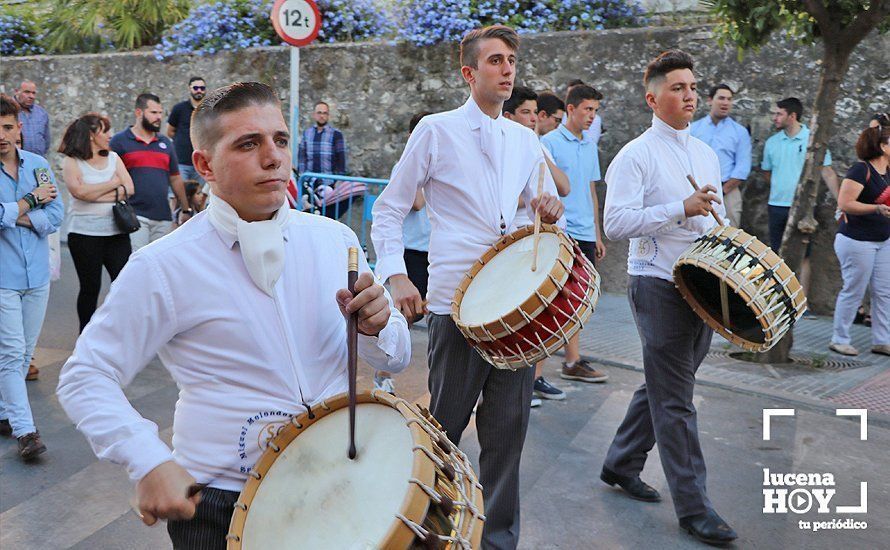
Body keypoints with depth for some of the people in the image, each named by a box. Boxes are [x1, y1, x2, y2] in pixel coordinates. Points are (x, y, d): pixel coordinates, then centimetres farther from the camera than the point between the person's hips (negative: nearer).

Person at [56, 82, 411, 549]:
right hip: (221, 507, -3)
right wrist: (150, 463, -20)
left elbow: (396, 357, 7)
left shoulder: (336, 240, -1)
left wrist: (376, 328, -16)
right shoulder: (162, 267, -12)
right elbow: (84, 379, -6)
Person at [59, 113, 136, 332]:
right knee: (90, 287, 6)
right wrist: (113, 184, -7)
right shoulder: (71, 162, -1)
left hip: (116, 230, 3)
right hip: (84, 234, -3)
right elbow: (80, 191, -18)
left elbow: (129, 188, -2)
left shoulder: (113, 158, 11)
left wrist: (94, 194, -11)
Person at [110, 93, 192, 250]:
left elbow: (175, 179, 19)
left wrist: (186, 210, 17)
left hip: (163, 218, 5)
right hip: (134, 216, -4)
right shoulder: (120, 141, 2)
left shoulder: (165, 143, 16)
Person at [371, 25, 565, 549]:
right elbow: (388, 210, 1)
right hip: (457, 302, -4)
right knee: (446, 423, 4)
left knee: (509, 427, 9)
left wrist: (550, 210, -5)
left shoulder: (526, 138, 14)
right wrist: (396, 276, -13)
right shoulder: (437, 130, 0)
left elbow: (546, 206, 20)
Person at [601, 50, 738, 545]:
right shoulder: (636, 155, -8)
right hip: (659, 286, -7)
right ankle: (693, 506, 3)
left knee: (663, 385, 16)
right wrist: (682, 209, -24)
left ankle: (621, 464, 32)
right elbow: (617, 223, -19)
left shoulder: (707, 154, 15)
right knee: (675, 398, -4)